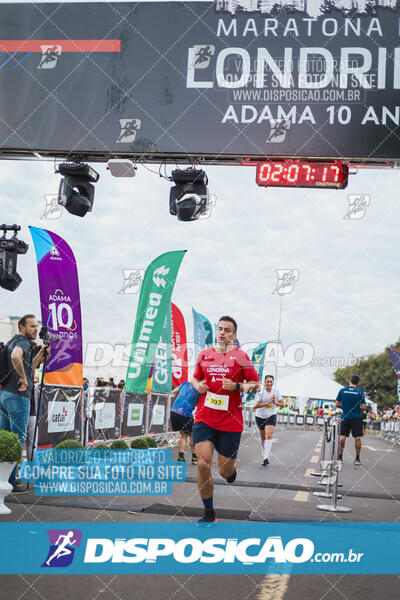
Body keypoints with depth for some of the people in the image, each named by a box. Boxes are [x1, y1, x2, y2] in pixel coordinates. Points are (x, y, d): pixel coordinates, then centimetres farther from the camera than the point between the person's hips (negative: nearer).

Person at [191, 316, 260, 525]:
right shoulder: (204, 354, 8)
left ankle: (232, 467, 44)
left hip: (230, 421, -2)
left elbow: (256, 384, 1)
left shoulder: (240, 356, -1)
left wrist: (237, 386, -15)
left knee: (224, 472, 4)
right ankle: (209, 513, 4)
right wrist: (197, 385, 1)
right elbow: (195, 378, 23)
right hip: (204, 419, 2)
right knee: (203, 464, -12)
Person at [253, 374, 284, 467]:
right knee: (263, 438, 11)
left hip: (271, 416, 0)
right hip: (260, 416, 0)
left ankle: (266, 458, -28)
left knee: (269, 436, -19)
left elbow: (282, 404, 5)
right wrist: (267, 402, -32)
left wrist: (275, 402, -16)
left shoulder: (275, 391, -3)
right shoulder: (261, 392, -14)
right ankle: (263, 457, 28)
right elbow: (255, 406, -25)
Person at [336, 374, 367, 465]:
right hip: (356, 418, -1)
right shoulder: (360, 392, -6)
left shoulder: (342, 390, -2)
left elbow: (337, 404, 0)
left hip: (345, 417, 1)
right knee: (357, 438, 4)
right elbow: (363, 407, -9)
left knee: (342, 437, 8)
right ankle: (357, 458, 4)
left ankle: (340, 457, 7)